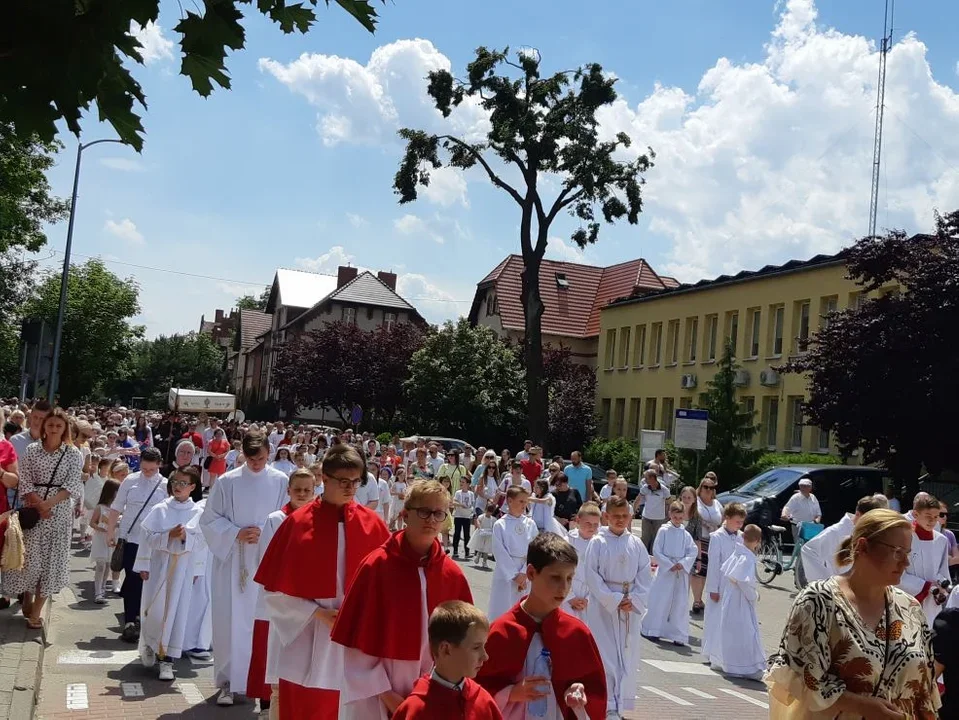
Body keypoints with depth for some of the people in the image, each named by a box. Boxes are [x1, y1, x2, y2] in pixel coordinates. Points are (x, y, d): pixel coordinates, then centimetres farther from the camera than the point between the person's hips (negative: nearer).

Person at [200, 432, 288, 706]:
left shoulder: (280, 482, -1)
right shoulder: (227, 481, -2)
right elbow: (209, 519, 1)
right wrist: (236, 533, -12)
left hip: (268, 561, 0)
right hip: (233, 561, 0)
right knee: (231, 621, 2)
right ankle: (227, 682, 12)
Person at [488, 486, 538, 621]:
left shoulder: (530, 524, 3)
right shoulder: (500, 525, -5)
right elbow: (500, 553, -8)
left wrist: (524, 573, -10)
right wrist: (514, 576, -11)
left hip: (526, 575, 2)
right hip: (505, 574, -2)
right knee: (501, 611, 0)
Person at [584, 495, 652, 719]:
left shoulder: (636, 544, 4)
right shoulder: (598, 542, -6)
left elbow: (644, 575, 5)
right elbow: (592, 575, -9)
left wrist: (634, 600, -9)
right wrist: (613, 600, -14)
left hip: (631, 606, 3)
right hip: (603, 605, -3)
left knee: (627, 655, 8)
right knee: (606, 654, -4)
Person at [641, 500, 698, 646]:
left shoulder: (685, 534, 5)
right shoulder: (663, 531, -4)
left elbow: (694, 551, 1)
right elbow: (656, 551, -6)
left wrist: (682, 563, -14)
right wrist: (669, 565, -13)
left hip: (681, 572, 3)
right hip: (665, 570, -3)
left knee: (680, 603, 4)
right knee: (659, 600, 2)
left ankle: (678, 635, 10)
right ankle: (653, 630, 15)